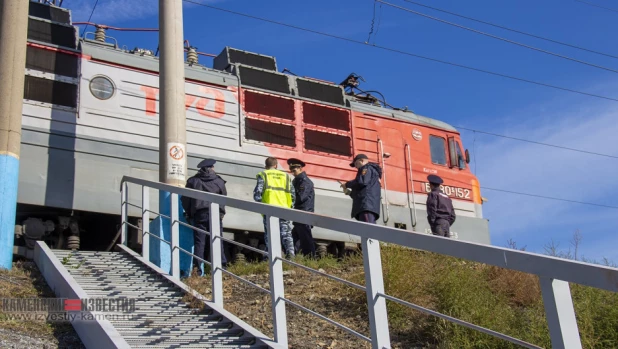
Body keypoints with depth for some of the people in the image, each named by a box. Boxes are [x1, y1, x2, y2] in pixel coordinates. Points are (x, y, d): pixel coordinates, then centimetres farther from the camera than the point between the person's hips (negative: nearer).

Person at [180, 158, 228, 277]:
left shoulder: (193, 181, 4)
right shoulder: (219, 181, 4)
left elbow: (185, 199, 6)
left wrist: (188, 213, 16)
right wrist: (221, 212, 24)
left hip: (199, 215, 0)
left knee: (199, 241, 0)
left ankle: (197, 268, -6)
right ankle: (222, 265, 2)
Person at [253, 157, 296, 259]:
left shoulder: (263, 175, 6)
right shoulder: (286, 176, 15)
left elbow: (257, 193, -5)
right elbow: (292, 194, 10)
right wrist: (290, 207, 18)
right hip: (284, 209, 2)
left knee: (269, 233, 4)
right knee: (286, 233, 6)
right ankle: (290, 252, -10)